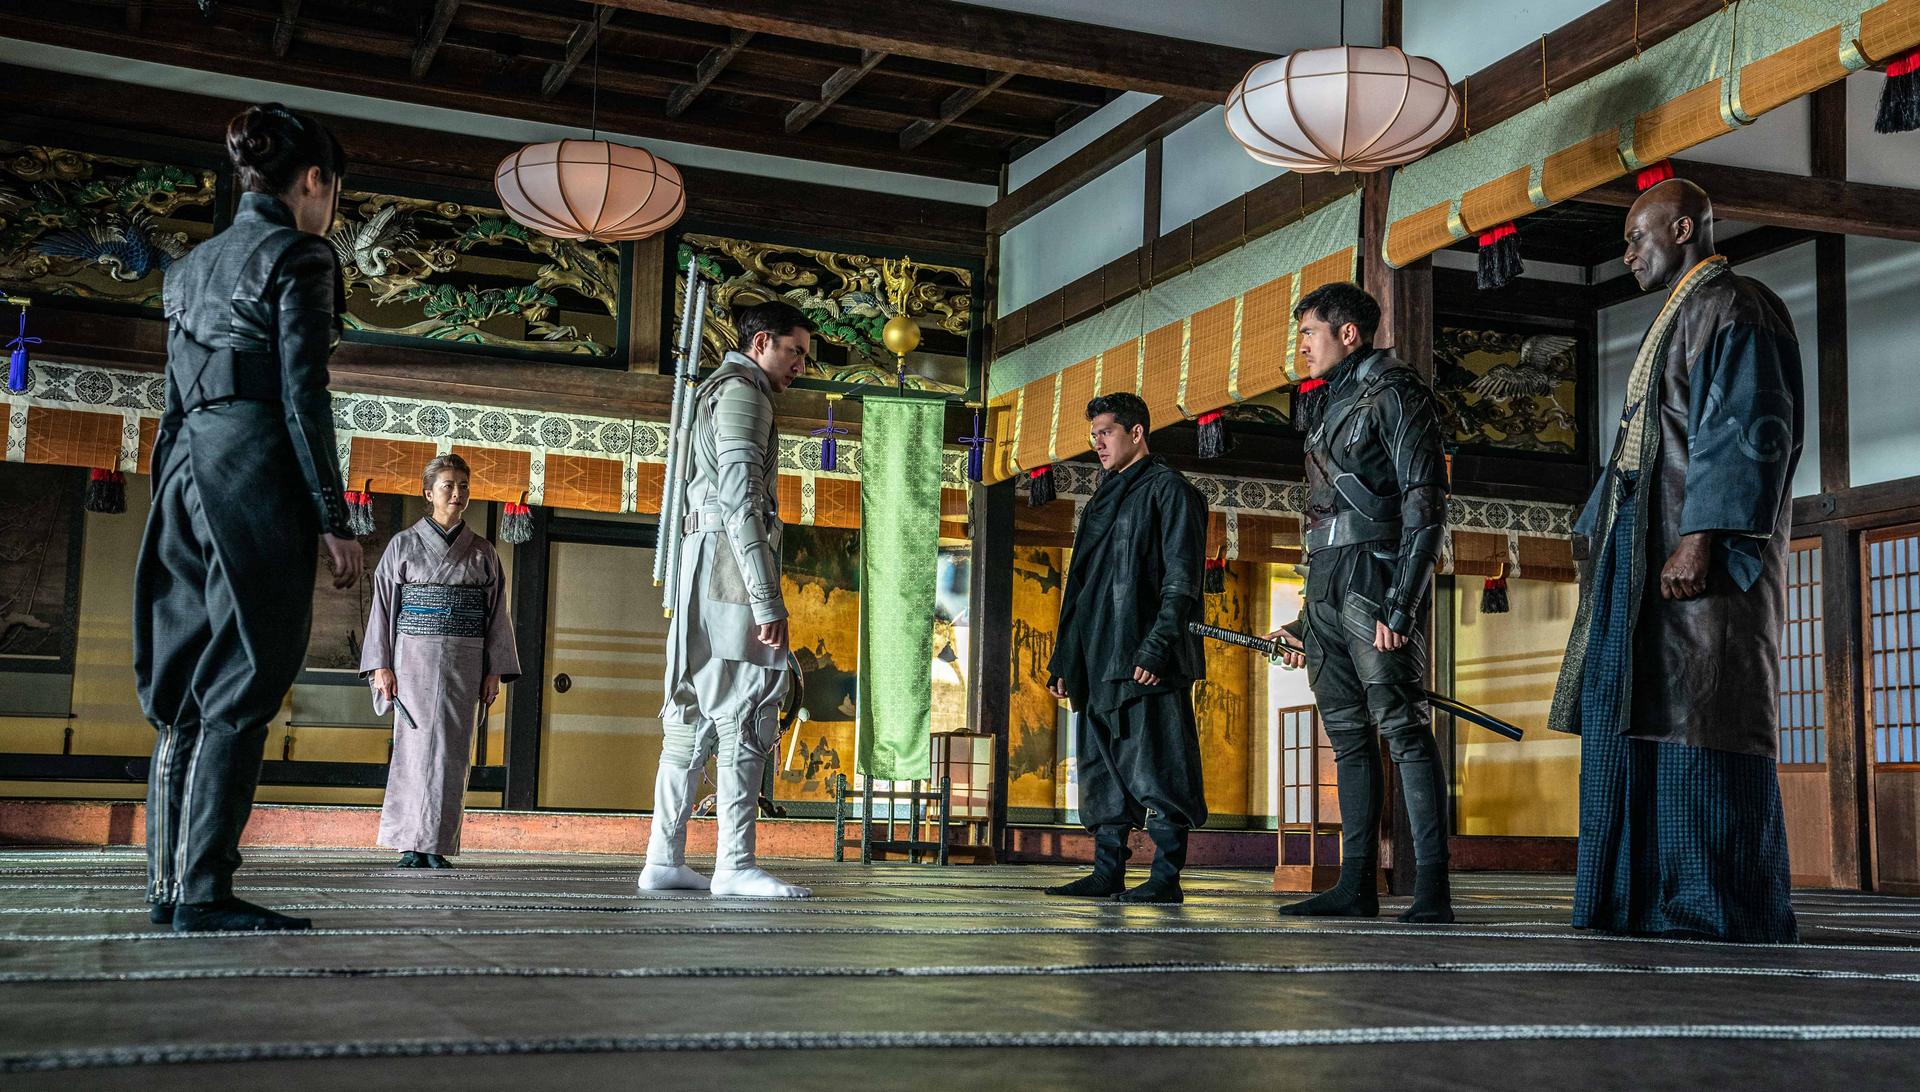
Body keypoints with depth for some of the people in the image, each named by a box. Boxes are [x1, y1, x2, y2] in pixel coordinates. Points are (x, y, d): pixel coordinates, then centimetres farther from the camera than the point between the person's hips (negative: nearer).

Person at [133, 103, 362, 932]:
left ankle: (168, 885, 10)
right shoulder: (298, 255, -3)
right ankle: (204, 892, -10)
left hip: (189, 473, 8)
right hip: (259, 476, -8)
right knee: (240, 692, -8)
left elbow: (175, 398, 20)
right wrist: (335, 520, -11)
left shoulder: (195, 265, 21)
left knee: (185, 690, 9)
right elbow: (302, 396, -11)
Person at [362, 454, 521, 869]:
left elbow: (496, 614, 10)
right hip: (415, 658, -2)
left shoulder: (482, 552, 11)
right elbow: (384, 605, 4)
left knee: (452, 751, -1)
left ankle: (436, 845, 2)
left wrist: (495, 671, 3)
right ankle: (411, 845, -2)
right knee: (417, 745, -6)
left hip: (463, 661, 2)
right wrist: (381, 665, -4)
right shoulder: (404, 544, 6)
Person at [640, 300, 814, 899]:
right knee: (745, 712, -12)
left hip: (707, 571, 10)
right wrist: (767, 598, -21)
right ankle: (735, 865, -15)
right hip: (731, 562, -10)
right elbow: (740, 499, -16)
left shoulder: (720, 392, 28)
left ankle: (663, 860, 7)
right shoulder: (741, 391, -5)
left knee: (696, 712, 7)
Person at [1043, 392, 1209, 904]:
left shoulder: (1168, 489, 0)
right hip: (1098, 660, 9)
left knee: (1156, 767, -8)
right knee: (1103, 769, 8)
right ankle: (1108, 873, 12)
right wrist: (1064, 659, 19)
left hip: (1145, 663, -9)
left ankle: (1166, 877, -5)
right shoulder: (1103, 501, 25)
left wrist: (1158, 646, -20)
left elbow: (1181, 578, -9)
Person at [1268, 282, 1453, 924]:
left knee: (1402, 727, -12)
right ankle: (1356, 887, 9)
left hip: (1373, 577, -9)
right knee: (1349, 734, 7)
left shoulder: (1393, 393, -3)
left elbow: (1424, 506, -12)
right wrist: (1307, 620, 22)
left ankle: (1432, 889, -14)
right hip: (1327, 583, 9)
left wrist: (1399, 604, -21)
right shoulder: (1327, 406, 23)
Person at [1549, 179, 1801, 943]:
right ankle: (1652, 898, 10)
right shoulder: (1675, 325, 25)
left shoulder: (1733, 309, -5)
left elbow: (1747, 430, -16)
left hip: (1701, 556, -10)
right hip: (1645, 558, 10)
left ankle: (1722, 907, -9)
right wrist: (1595, 532, 20)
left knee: (1697, 715, -12)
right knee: (1637, 714, 7)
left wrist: (1700, 535, -24)